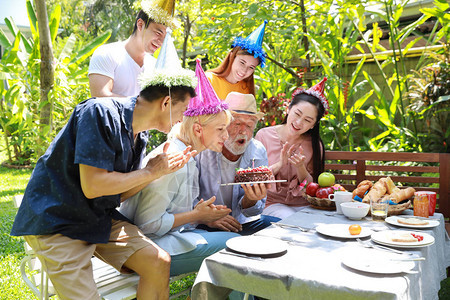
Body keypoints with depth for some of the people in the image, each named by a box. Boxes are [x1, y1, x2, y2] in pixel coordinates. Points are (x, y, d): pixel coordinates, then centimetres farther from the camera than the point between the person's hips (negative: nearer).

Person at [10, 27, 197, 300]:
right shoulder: (101, 113, -22)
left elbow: (119, 193, 4)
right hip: (57, 220, -7)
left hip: (100, 218, 7)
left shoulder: (139, 135, 4)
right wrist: (149, 172, -16)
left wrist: (159, 170, -8)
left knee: (159, 262, -6)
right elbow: (92, 186, -28)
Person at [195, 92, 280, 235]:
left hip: (241, 223, 5)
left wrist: (250, 200, -23)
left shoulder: (258, 152, -4)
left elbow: (251, 212, -1)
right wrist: (207, 218, -24)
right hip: (203, 226, -4)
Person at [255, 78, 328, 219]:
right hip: (271, 202, -3)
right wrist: (279, 165, -21)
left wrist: (300, 168, -17)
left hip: (303, 205, 3)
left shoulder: (315, 145, 0)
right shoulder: (264, 135, -5)